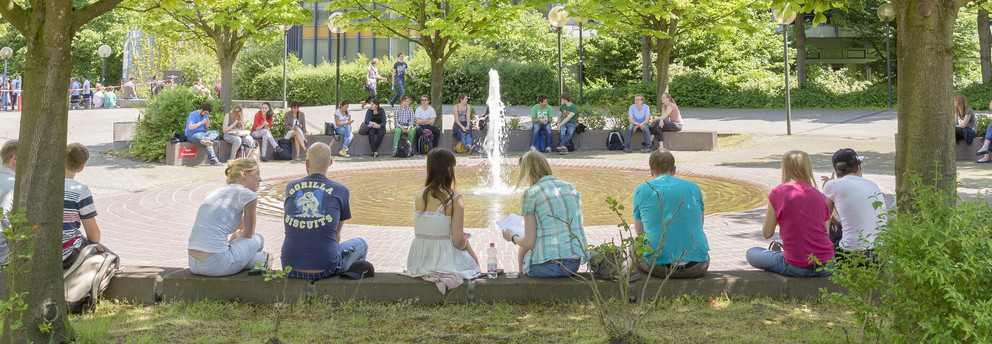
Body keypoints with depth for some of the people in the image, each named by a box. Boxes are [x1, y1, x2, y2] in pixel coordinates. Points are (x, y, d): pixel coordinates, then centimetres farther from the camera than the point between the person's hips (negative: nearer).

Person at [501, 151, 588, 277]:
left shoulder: (530, 194, -7)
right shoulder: (571, 188, 9)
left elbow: (529, 243, -8)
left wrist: (512, 237, 13)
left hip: (546, 266, -5)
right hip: (574, 265, 5)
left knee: (522, 251, 30)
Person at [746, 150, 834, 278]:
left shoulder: (778, 192, -6)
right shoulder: (820, 196, 5)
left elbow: (767, 233, -1)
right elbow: (825, 231, 11)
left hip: (798, 268, -4)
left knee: (751, 254, 16)